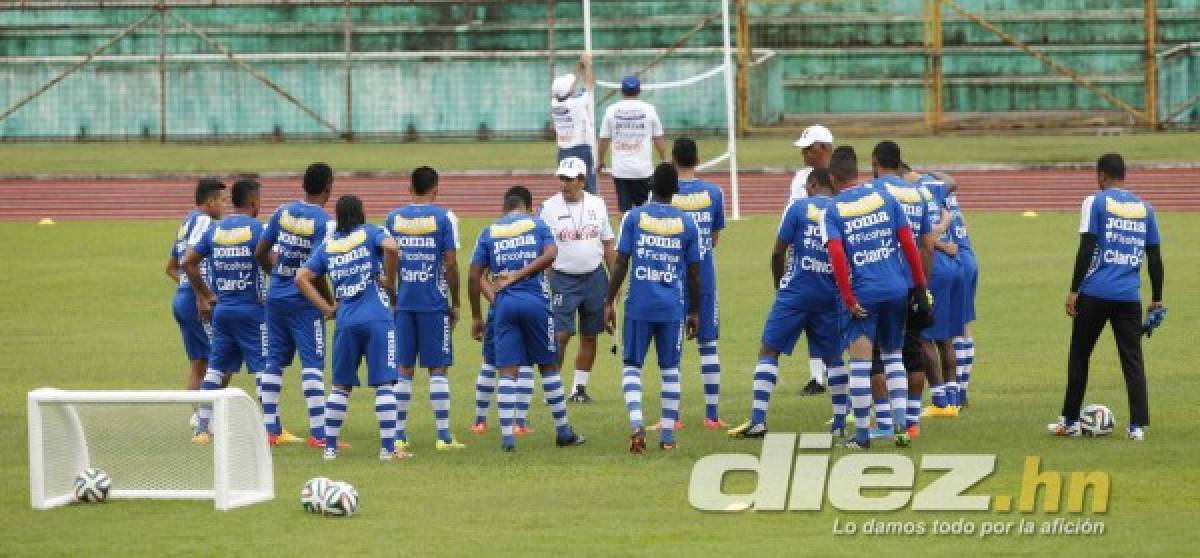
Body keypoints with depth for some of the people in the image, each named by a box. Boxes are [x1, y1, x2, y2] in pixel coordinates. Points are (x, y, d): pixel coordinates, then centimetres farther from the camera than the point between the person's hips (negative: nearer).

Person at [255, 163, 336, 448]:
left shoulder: (283, 212, 3)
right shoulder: (324, 222, -14)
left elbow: (260, 253, 9)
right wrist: (330, 301, -4)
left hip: (275, 297, 6)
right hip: (304, 301, -6)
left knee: (275, 360, 13)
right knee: (312, 364, -4)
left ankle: (271, 429, 17)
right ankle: (318, 433, -9)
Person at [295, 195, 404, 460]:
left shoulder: (327, 246, 13)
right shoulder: (370, 234, 3)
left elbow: (301, 278, 8)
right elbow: (390, 247, -19)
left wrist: (326, 308, 10)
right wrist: (389, 280, -5)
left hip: (345, 322, 4)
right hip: (376, 319, -4)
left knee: (341, 386, 13)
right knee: (384, 384, -3)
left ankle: (330, 446, 13)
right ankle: (388, 447, -8)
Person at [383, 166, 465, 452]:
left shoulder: (393, 219, 4)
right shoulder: (444, 218, -5)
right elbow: (451, 264, -7)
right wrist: (455, 303, 3)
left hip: (403, 301, 3)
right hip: (434, 303, -3)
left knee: (403, 369, 9)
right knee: (438, 369, 1)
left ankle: (399, 435, 8)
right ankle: (443, 436, -2)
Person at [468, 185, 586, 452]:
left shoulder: (489, 233, 10)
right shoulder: (537, 225, 7)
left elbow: (474, 276, 5)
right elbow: (550, 254, -12)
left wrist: (476, 317, 11)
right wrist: (519, 275, -8)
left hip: (504, 304, 1)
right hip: (536, 301, -1)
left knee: (507, 371, 1)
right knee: (549, 366, 11)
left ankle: (507, 435, -7)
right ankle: (563, 432, 18)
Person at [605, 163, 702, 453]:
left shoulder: (634, 217, -2)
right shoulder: (687, 223, 2)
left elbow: (621, 263, -4)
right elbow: (693, 273, 6)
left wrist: (609, 302, 3)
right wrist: (695, 312, 16)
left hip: (639, 306, -1)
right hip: (673, 308, 1)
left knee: (632, 366, 6)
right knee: (670, 369, 11)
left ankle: (636, 424, -14)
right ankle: (668, 434, 11)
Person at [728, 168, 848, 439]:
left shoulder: (799, 207, -3)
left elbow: (778, 253, -2)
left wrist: (779, 284, 14)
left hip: (796, 291, -3)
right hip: (830, 295, 3)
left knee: (769, 350, 0)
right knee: (833, 356, 15)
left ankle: (758, 420, -9)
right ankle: (840, 422, 15)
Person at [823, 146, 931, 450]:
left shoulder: (833, 210, -2)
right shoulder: (884, 197, 6)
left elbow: (837, 256, -14)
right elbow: (909, 243, 3)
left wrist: (849, 300, -10)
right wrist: (919, 286, 9)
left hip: (863, 291, -3)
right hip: (896, 289, 3)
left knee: (860, 361, 0)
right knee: (893, 356, 17)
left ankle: (861, 433, -1)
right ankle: (901, 428, 9)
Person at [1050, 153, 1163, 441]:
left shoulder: (1095, 202, -1)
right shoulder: (1144, 208, 11)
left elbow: (1086, 249, -8)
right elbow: (1155, 257, 11)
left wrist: (1074, 290, -5)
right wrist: (1156, 299, 17)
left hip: (1095, 294, -3)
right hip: (1130, 296, 3)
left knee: (1079, 356, 10)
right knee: (1133, 360, 4)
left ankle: (1070, 421, 14)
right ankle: (1138, 425, -4)